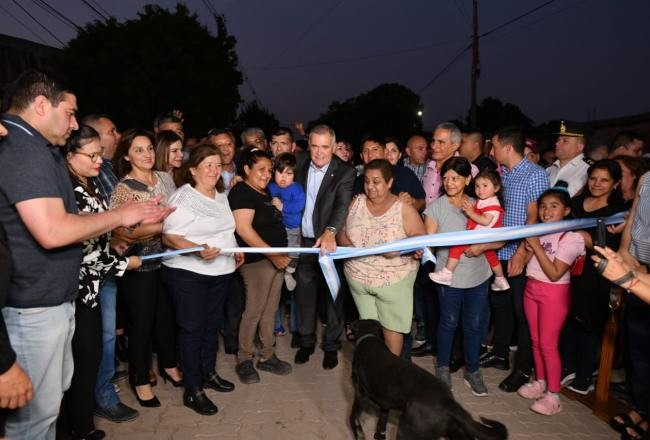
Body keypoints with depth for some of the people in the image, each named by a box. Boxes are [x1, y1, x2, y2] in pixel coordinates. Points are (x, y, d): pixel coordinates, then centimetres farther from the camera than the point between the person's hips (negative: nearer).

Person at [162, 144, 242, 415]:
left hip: (221, 271, 7)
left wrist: (235, 250, 10)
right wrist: (198, 250, -32)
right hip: (188, 274, -7)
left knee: (213, 324, 17)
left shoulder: (221, 196, 10)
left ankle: (208, 373, 34)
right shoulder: (182, 197, -13)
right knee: (192, 328, 2)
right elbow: (169, 237, -18)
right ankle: (192, 390, 13)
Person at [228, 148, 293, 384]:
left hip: (276, 258, 8)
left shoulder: (264, 193, 15)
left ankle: (267, 357, 24)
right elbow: (244, 229, -19)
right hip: (257, 260, -8)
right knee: (254, 311, 0)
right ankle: (244, 361, 15)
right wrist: (272, 254, -20)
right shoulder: (242, 192, -10)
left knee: (270, 310, 13)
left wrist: (280, 255, 13)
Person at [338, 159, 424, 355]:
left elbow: (421, 238, -10)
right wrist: (346, 245, -15)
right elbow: (341, 229, 6)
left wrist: (400, 249, -27)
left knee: (391, 325, 8)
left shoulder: (404, 209, -9)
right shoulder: (356, 203, 2)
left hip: (393, 279, -3)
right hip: (358, 277, 3)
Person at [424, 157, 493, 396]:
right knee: (449, 322, 12)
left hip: (478, 275, 2)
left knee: (474, 324, 13)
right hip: (450, 276, -2)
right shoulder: (436, 206, -5)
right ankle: (443, 367, 33)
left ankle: (472, 370, 31)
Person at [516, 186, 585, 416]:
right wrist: (528, 247, -11)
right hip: (531, 288, 6)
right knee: (535, 340, 15)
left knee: (548, 344, -1)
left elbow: (555, 274, -20)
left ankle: (553, 394, 11)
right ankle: (540, 382, 30)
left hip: (554, 293, -6)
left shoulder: (571, 237, -14)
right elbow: (526, 262, 7)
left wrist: (536, 246, -19)